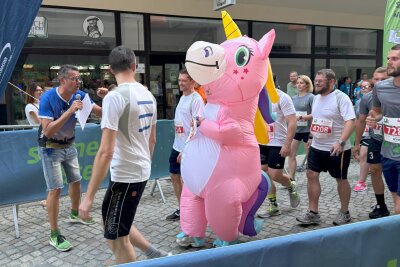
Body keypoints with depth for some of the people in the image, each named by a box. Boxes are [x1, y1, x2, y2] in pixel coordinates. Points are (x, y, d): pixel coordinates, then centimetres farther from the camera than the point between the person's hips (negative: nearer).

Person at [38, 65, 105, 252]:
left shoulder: (79, 95, -10)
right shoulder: (48, 98, -25)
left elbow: (100, 112, -7)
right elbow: (47, 131, -31)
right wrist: (70, 111, -37)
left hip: (70, 146, 6)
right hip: (51, 148, -6)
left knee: (76, 180, 17)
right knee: (55, 188, -7)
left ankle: (75, 214, 42)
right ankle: (54, 235, 3)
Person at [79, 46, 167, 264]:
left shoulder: (114, 97, -18)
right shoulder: (148, 95, 5)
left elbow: (106, 151, -22)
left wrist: (89, 196, -17)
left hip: (125, 175, -8)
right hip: (142, 171, 8)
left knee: (117, 238, 9)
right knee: (116, 226, 25)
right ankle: (153, 254, 30)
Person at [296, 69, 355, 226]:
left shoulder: (341, 97, -15)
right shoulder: (317, 97, 8)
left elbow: (350, 121, -23)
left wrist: (341, 142, -33)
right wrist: (312, 137, 17)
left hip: (336, 149, -7)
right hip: (317, 147, 7)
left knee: (341, 179, 7)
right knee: (311, 175, 3)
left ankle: (344, 212, 27)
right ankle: (313, 213, 13)